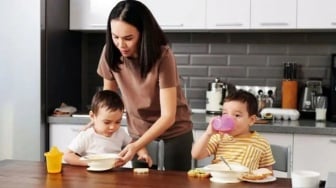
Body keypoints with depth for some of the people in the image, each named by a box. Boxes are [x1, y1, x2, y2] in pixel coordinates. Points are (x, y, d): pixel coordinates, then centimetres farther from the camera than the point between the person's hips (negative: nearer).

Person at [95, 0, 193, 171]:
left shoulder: (162, 56, -25)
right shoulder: (110, 52, -14)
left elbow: (168, 116, -27)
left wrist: (136, 146, -37)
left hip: (174, 131, -3)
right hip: (139, 132, 3)